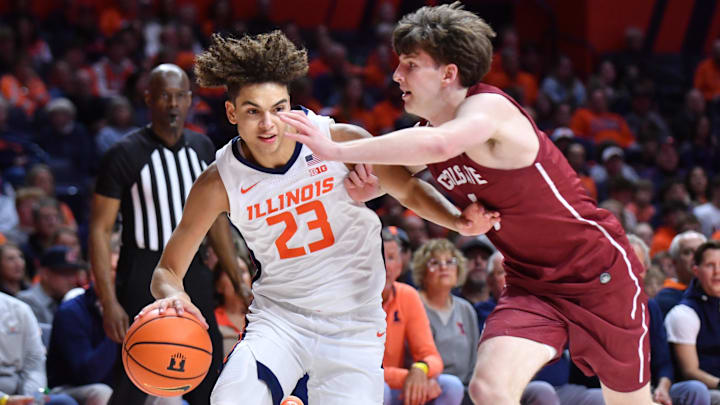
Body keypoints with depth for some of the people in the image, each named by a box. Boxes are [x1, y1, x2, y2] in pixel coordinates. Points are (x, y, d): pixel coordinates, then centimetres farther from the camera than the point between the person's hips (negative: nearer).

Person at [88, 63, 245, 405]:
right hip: (143, 278, -6)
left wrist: (238, 281, 15)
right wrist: (109, 302, -19)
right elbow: (100, 229, -11)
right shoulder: (125, 154, -10)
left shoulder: (202, 147, 8)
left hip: (193, 273, 6)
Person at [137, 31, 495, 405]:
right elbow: (168, 269, -5)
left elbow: (408, 189, 2)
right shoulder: (219, 184, -11)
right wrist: (173, 296, -29)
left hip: (354, 323, 0)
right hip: (278, 315, 0)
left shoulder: (342, 142, -13)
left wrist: (459, 221, -18)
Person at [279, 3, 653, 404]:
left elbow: (438, 145, -46)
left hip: (599, 270, -6)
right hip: (530, 282, 6)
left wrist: (337, 150, -45)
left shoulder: (488, 107, -24)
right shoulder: (428, 129, -1)